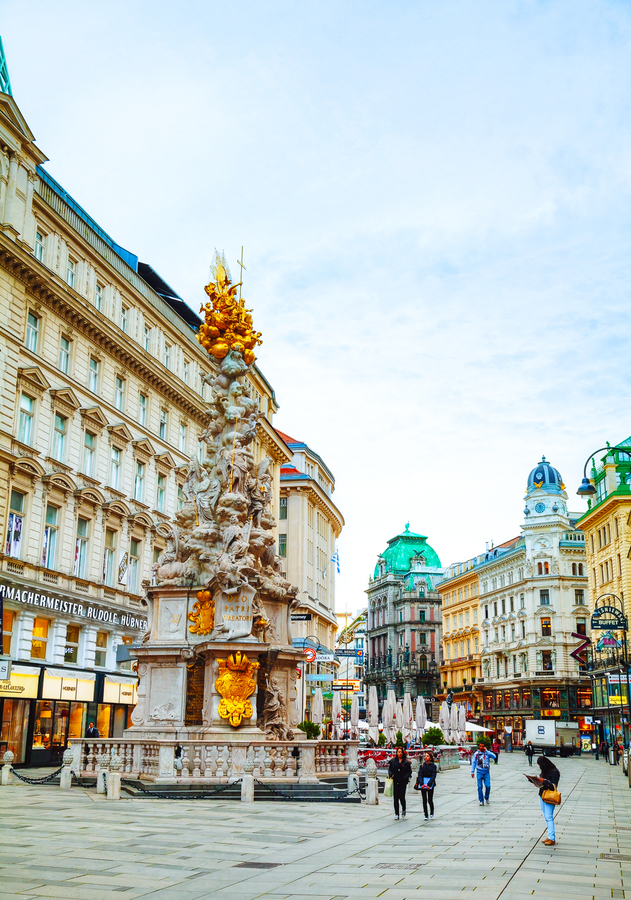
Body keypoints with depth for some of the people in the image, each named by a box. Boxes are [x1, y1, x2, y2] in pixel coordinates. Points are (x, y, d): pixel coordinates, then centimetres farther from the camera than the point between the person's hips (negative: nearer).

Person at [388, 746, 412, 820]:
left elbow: (409, 771, 4)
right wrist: (391, 774, -6)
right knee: (396, 797, 0)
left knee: (402, 797, -5)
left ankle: (403, 810, 23)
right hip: (395, 781, 2)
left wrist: (405, 777, -11)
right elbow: (389, 769, 13)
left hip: (403, 781, -2)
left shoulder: (406, 761, 3)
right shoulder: (393, 760, 8)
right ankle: (396, 813, 8)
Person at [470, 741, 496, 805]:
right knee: (480, 787, -2)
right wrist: (472, 772, 2)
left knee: (487, 786, -9)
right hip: (479, 772, 0)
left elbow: (494, 756, -14)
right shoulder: (476, 754, 3)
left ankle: (487, 798, 16)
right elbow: (473, 763, 6)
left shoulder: (487, 753, 4)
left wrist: (486, 751, -15)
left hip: (486, 772, 0)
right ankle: (481, 801, 7)